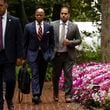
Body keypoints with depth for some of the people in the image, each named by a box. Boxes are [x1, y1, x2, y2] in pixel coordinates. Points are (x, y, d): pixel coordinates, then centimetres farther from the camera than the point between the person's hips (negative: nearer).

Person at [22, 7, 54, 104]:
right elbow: (25, 42, 4)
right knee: (35, 74, -13)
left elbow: (52, 42, 9)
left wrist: (50, 54, 0)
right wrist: (24, 56, 1)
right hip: (33, 54, -2)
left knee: (42, 76, 7)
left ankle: (38, 95, 16)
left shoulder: (49, 27, 3)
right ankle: (35, 95, -20)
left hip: (44, 54, 2)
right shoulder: (28, 26, 0)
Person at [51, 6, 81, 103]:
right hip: (56, 54, 1)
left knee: (68, 75, -5)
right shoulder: (53, 24, 3)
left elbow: (79, 40, 6)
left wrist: (70, 42, -12)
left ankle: (68, 96, 3)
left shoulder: (74, 26, 2)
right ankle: (55, 94, 30)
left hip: (68, 55, -1)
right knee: (56, 75, 11)